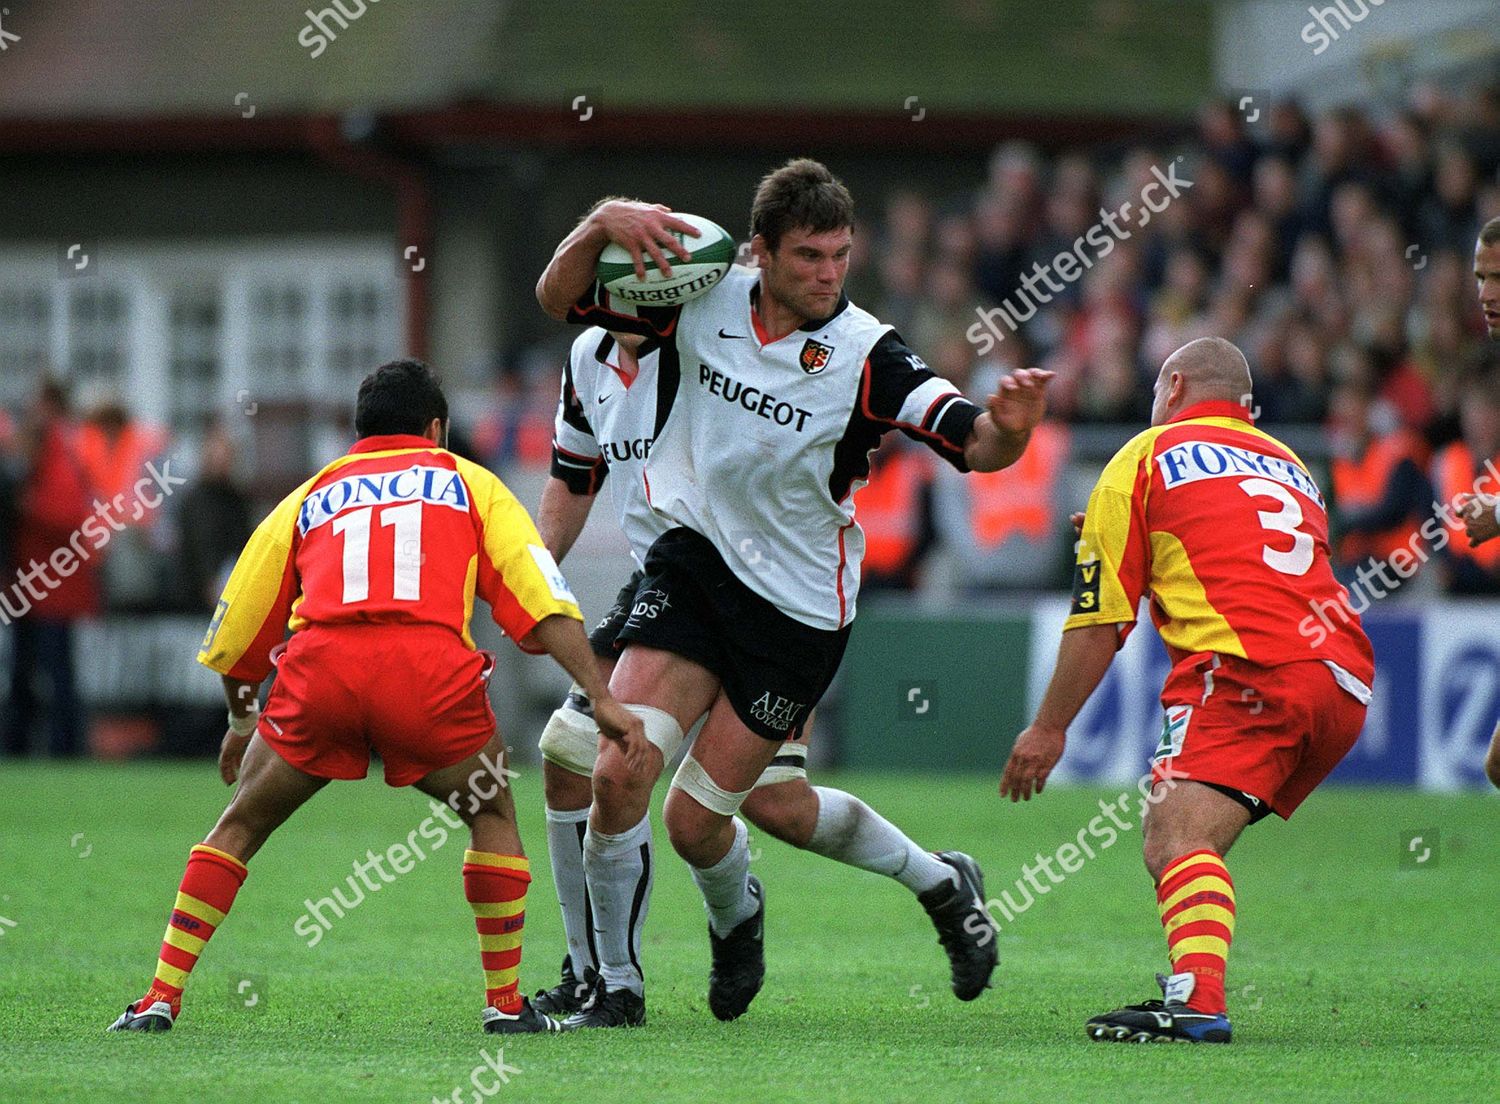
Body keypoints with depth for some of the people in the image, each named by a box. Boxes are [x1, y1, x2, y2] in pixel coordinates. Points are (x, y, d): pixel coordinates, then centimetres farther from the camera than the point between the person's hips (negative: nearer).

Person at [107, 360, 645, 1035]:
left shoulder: (309, 497, 31)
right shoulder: (469, 483, 27)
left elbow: (234, 635, 33)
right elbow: (541, 600, 13)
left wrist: (241, 720, 49)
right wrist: (600, 698, 10)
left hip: (318, 667, 1)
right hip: (430, 664, -1)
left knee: (239, 827, 19)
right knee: (493, 818, 23)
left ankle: (162, 998, 11)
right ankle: (505, 1001, 18)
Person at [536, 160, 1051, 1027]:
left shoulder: (865, 355, -17)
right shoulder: (704, 299, -6)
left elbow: (975, 444, -27)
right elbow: (560, 299, 1)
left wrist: (1009, 428, -51)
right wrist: (603, 224, -19)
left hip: (798, 606, -3)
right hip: (693, 561, 3)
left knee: (696, 822, 1)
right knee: (619, 772, -14)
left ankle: (737, 912, 38)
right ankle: (617, 983, 3)